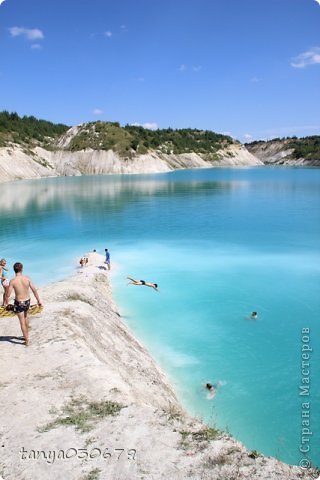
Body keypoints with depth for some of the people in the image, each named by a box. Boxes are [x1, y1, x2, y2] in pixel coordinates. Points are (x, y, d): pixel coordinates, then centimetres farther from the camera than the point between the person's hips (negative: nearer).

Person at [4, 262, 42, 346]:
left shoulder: (12, 281, -18)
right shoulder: (27, 278, -11)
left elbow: (8, 295, -14)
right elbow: (34, 290, -7)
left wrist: (6, 302, 6)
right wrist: (39, 301, 3)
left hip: (19, 303, -4)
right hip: (27, 301, 4)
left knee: (22, 322, 7)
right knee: (25, 317, 29)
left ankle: (27, 341, 12)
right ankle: (26, 335, 41)